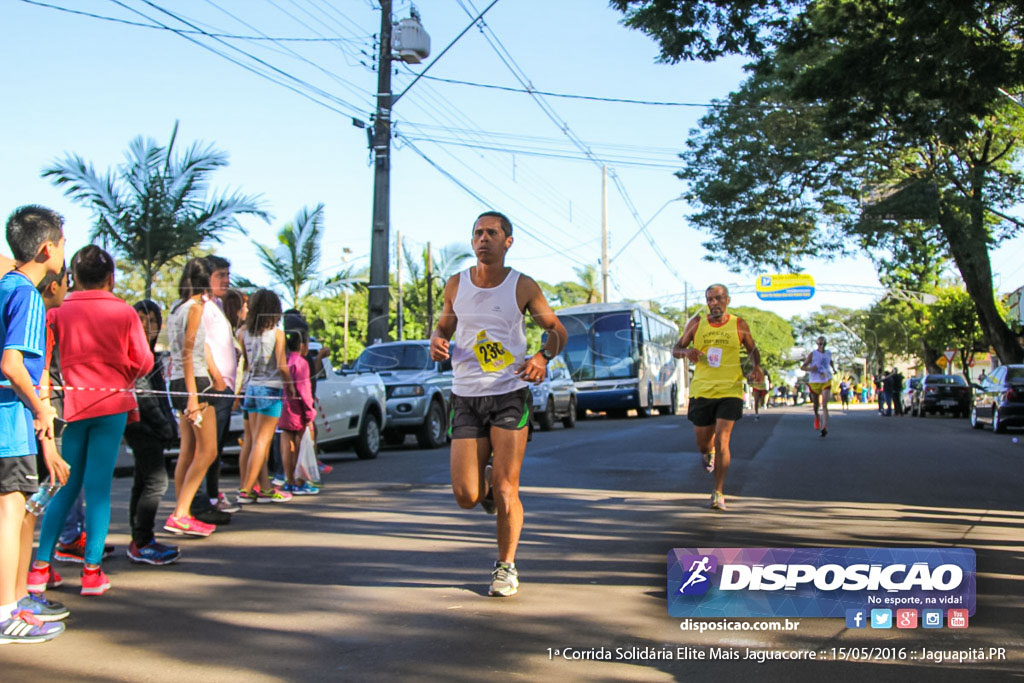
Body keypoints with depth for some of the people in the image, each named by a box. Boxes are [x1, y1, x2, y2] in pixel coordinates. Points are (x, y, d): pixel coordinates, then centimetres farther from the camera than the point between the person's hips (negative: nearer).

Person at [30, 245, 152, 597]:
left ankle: (40, 567, 11)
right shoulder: (124, 312, -1)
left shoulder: (59, 312, 2)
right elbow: (143, 361, -1)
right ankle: (92, 571, 2)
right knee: (99, 488, 1)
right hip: (111, 404, -2)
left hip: (71, 404, 2)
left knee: (64, 487, 12)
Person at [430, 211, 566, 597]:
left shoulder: (522, 287, -1)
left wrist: (544, 356, -14)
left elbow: (556, 329, 8)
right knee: (466, 497, -4)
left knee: (505, 490, -5)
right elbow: (444, 325, 21)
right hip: (466, 397, 2)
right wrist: (437, 341, -4)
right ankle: (486, 479, 33)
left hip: (510, 395, -2)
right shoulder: (456, 285, 6)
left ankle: (506, 566, 17)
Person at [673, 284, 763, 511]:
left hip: (730, 392, -2)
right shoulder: (696, 323, 4)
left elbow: (752, 350, 15)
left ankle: (718, 492, 0)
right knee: (703, 445, 11)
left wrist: (756, 366, -7)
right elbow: (676, 349, 9)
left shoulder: (739, 325, 2)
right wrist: (686, 352, -15)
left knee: (722, 442, -13)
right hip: (701, 390, 2)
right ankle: (709, 453, 50)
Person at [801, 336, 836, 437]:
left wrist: (833, 369, 12)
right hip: (814, 382, -1)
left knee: (824, 405, -15)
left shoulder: (828, 353, 8)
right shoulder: (812, 354, -4)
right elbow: (802, 367, -4)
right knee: (816, 405, 13)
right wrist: (810, 368, -25)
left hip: (826, 382, 1)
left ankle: (825, 427, -22)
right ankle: (817, 418, 46)